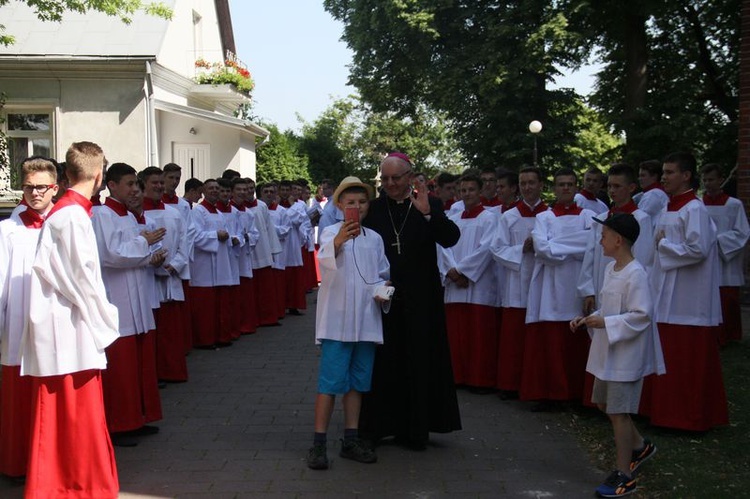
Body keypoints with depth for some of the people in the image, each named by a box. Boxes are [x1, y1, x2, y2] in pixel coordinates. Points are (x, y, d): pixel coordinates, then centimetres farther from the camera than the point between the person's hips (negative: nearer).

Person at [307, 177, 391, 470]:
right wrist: (339, 240, -48)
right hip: (337, 319, -5)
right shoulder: (331, 232, -5)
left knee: (357, 381, 11)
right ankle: (318, 443, 0)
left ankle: (351, 440, 20)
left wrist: (381, 291, -4)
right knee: (330, 382, -6)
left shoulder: (374, 239, 11)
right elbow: (325, 259, -27)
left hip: (366, 320, 5)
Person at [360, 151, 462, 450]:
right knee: (381, 363, 6)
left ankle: (414, 428, 17)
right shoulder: (373, 208, 4)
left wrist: (427, 213, -27)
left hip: (419, 301, -1)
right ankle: (378, 425, 16)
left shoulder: (429, 205, 0)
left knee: (418, 361, 6)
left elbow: (450, 238, -14)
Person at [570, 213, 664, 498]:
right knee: (603, 403, 20)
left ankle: (624, 476, 10)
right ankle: (640, 446, 39)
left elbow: (641, 315, -23)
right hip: (607, 352, 10)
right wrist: (588, 320, 5)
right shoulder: (611, 269, 7)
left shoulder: (636, 275, -21)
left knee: (618, 412, -2)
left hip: (626, 355, -10)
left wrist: (605, 323, -24)